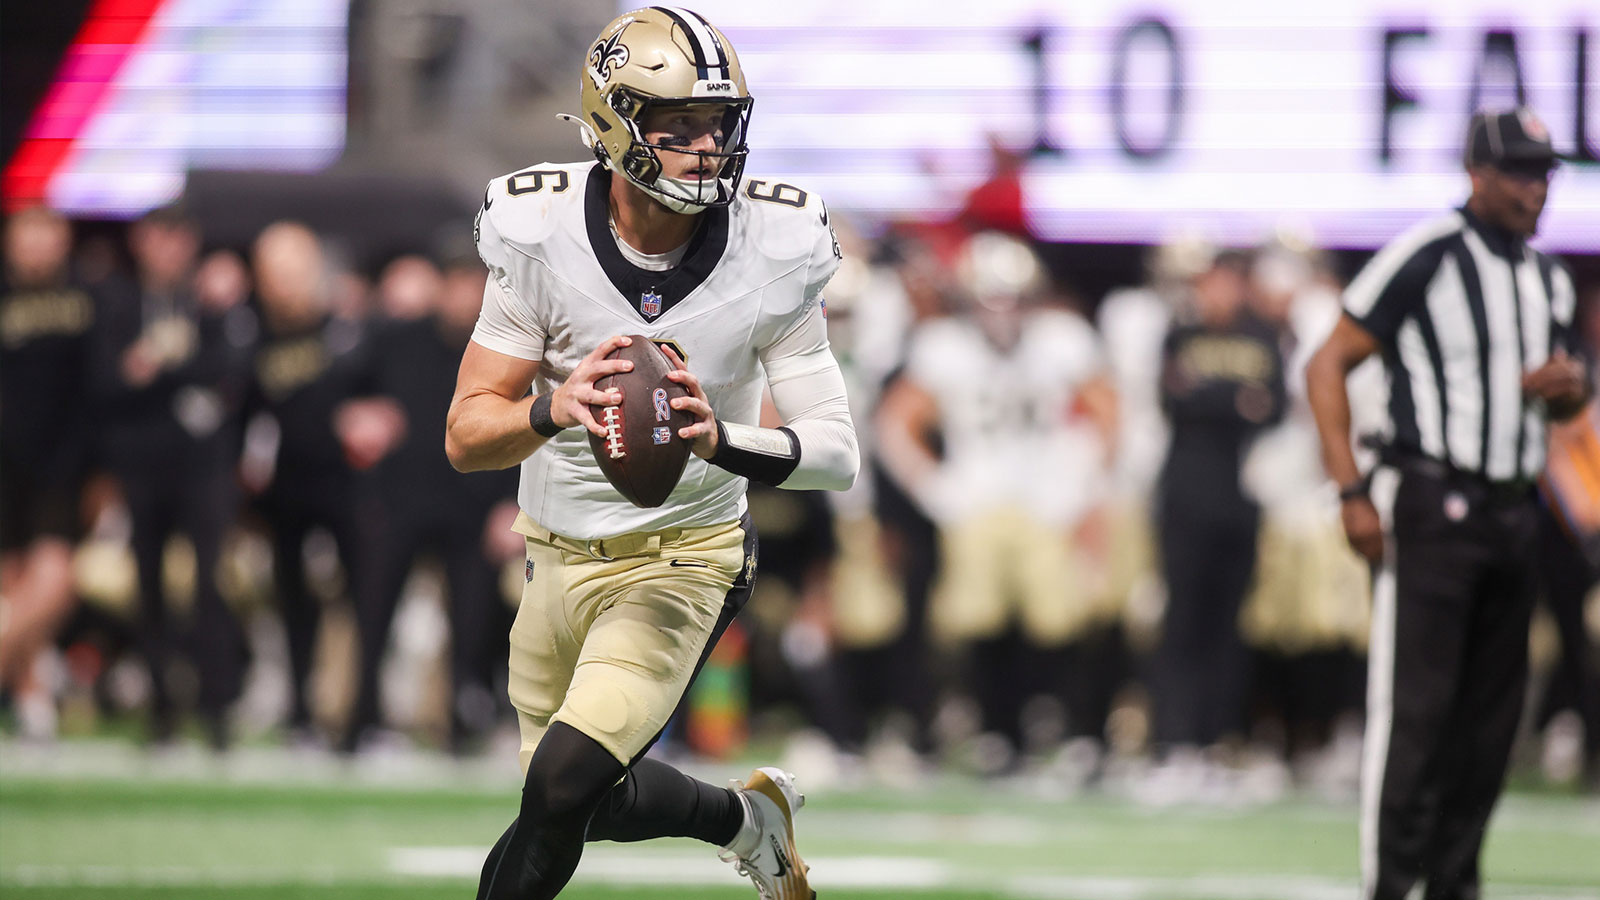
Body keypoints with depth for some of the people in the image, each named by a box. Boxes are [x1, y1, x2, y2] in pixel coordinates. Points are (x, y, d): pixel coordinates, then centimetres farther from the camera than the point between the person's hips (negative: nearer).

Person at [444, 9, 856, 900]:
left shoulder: (772, 253, -17)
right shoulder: (544, 238, -16)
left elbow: (837, 451, -17)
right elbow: (467, 438, -16)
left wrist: (722, 440, -37)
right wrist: (552, 409, -39)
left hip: (683, 559, -3)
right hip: (561, 557, 3)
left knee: (565, 782, -21)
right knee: (600, 804, 19)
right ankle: (749, 818, 49)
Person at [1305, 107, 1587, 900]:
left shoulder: (1548, 280, 14)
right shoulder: (1424, 257, -9)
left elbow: (1567, 398, 27)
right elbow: (1327, 367, -9)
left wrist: (1567, 385, 0)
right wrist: (1352, 492, -17)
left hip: (1514, 510, 7)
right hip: (1433, 507, -7)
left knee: (1491, 714, 9)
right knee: (1413, 707, -11)